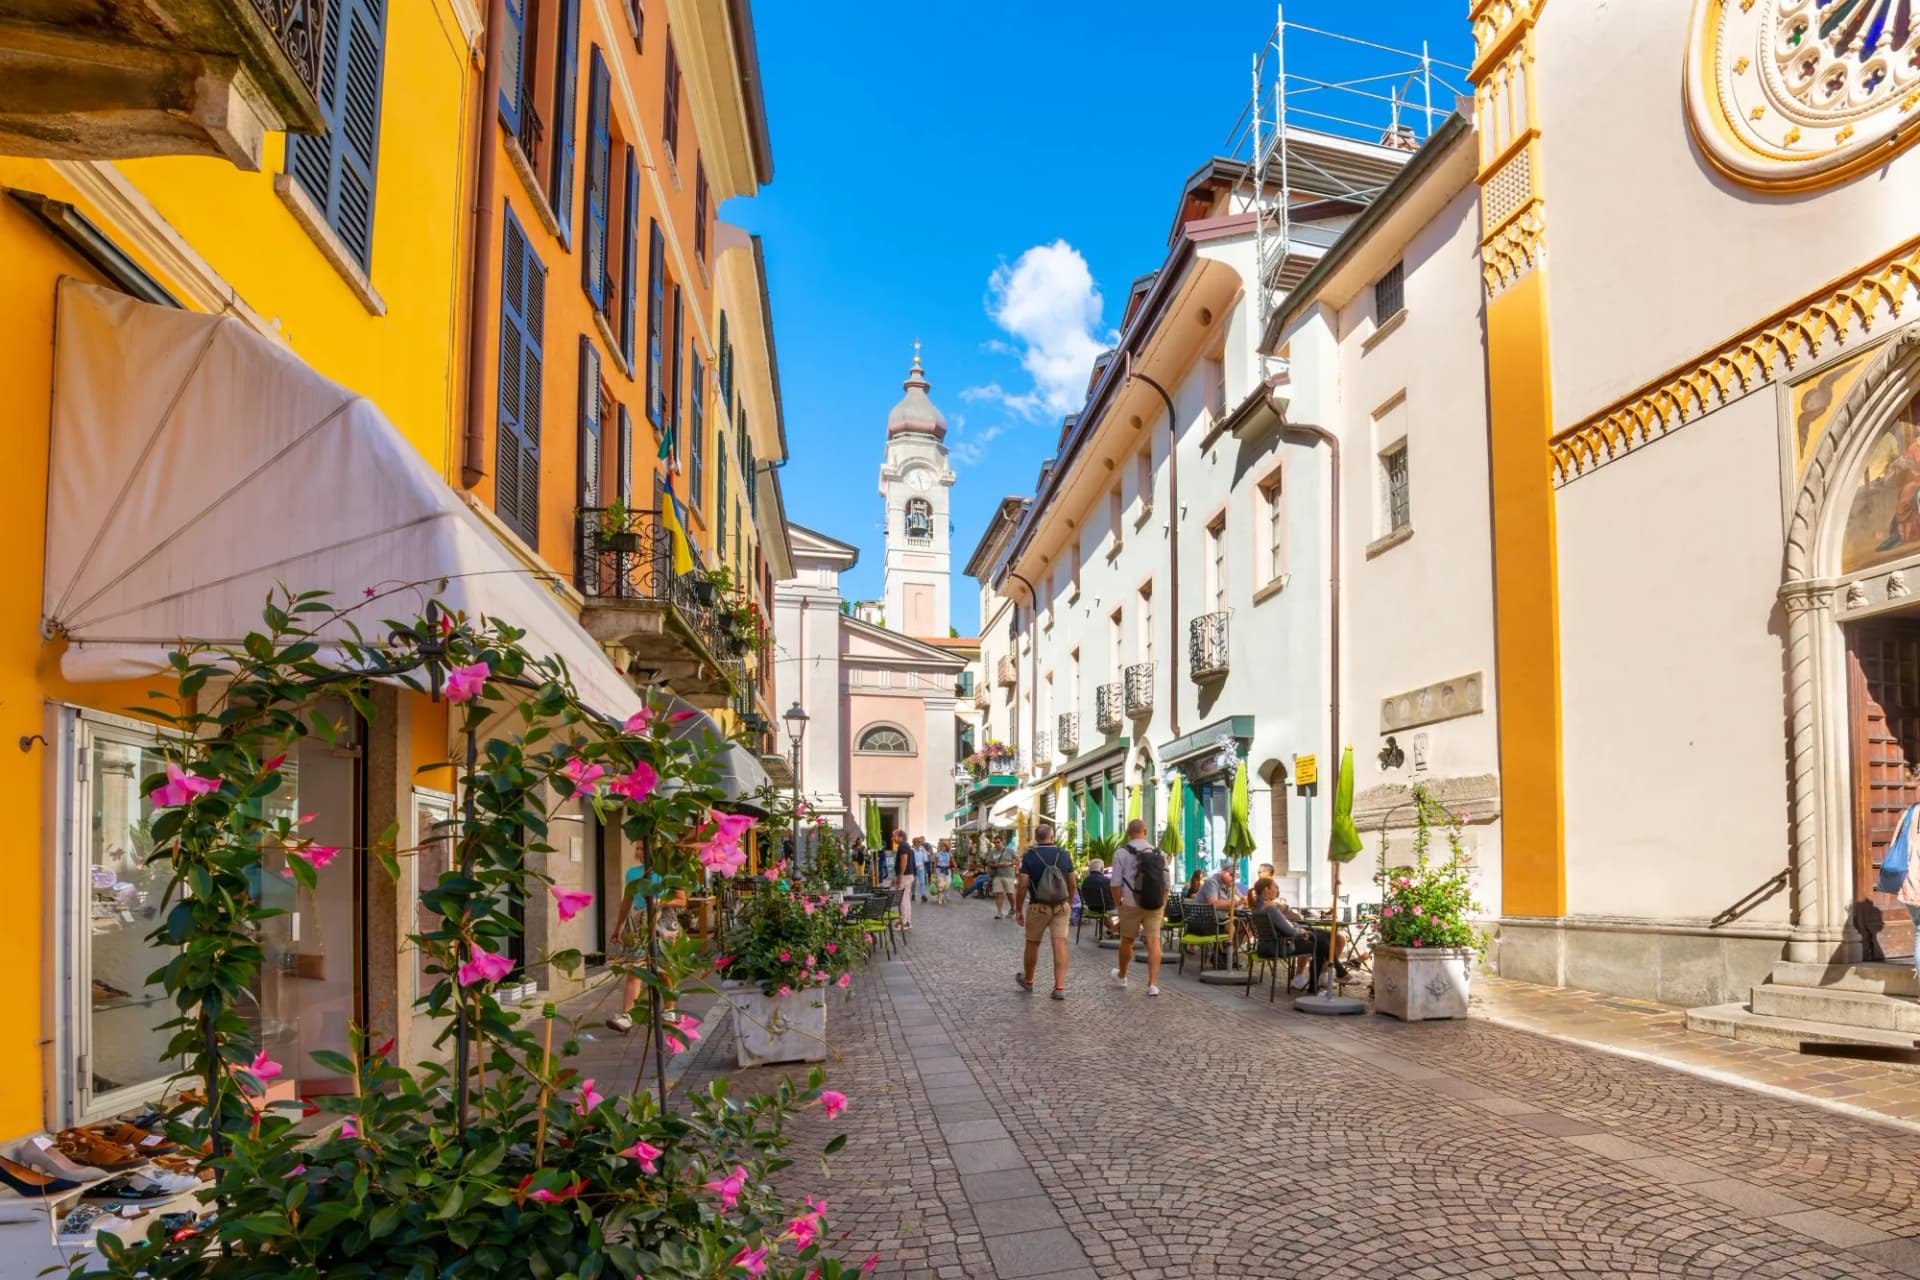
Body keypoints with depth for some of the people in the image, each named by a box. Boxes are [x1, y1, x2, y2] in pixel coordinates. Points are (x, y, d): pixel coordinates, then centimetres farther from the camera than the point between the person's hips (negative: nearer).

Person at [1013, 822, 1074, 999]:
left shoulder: (1030, 856, -8)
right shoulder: (1064, 855, 1)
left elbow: (1022, 885, -11)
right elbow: (1072, 883, 8)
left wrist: (1018, 910, -2)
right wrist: (1069, 904, 22)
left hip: (1038, 906, -2)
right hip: (1061, 906, 2)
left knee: (1032, 944, 15)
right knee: (1060, 945, -1)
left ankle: (1028, 980, 32)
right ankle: (1060, 987, -7)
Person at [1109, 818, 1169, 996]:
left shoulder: (1122, 853, -6)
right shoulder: (1159, 853, 6)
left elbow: (1116, 883, -8)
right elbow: (1166, 884, 8)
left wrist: (1119, 904, 5)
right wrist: (1163, 908, 16)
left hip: (1131, 904, -2)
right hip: (1155, 905, 2)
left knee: (1127, 941, 14)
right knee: (1154, 942, 2)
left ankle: (1121, 975, 34)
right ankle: (1153, 984, -5)